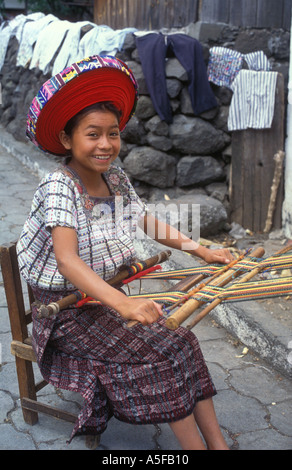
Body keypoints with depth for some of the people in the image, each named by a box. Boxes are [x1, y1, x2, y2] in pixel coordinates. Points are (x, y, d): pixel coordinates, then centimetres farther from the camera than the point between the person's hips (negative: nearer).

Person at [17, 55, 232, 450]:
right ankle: (196, 442, -2)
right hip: (67, 309, -6)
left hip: (107, 296, 6)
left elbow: (149, 223, 14)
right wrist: (123, 303, -46)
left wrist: (203, 251, 7)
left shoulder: (116, 179, 2)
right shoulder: (59, 187, -20)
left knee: (181, 340, -9)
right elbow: (66, 259, -33)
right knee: (159, 351, -19)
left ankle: (217, 441, 0)